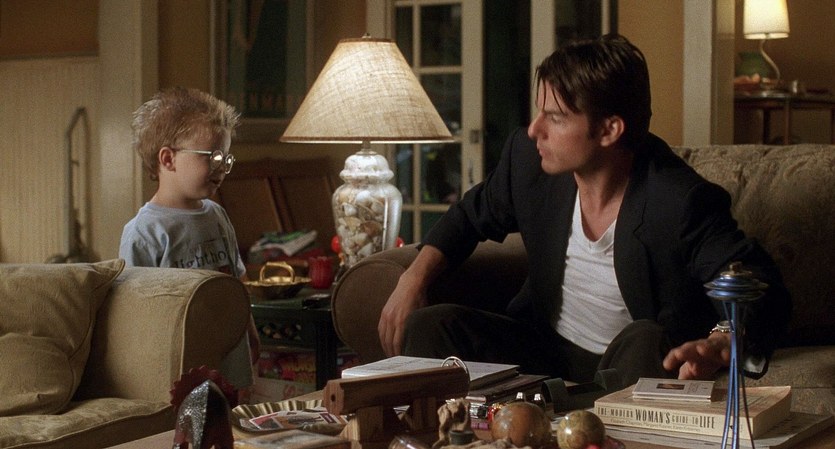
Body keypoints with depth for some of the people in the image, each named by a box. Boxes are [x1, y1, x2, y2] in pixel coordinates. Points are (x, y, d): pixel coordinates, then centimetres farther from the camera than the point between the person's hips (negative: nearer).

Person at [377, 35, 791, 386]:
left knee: (644, 342, -37)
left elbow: (764, 293, -25)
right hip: (545, 349, 5)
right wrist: (416, 275, -4)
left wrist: (717, 346, -47)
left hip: (630, 366, -4)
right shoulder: (528, 158, -9)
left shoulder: (682, 202, -24)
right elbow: (470, 216, 12)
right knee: (428, 326, -14)